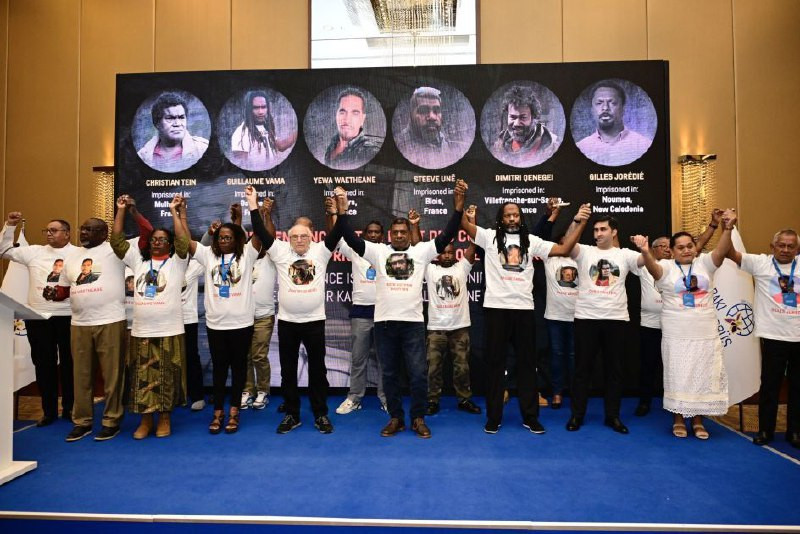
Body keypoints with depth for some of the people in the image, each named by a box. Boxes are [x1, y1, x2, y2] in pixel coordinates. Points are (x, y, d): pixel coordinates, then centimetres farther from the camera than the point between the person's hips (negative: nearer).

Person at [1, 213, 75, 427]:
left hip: (68, 316, -3)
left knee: (69, 363, 5)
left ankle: (69, 408, 18)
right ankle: (49, 410, 21)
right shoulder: (35, 251, 11)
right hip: (38, 316, 3)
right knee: (43, 363, 9)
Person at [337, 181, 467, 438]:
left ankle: (418, 418, 19)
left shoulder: (421, 251, 5)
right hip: (384, 322, 1)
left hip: (413, 322, -1)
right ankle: (396, 418, 24)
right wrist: (342, 212, -12)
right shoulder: (378, 251, 6)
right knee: (389, 374, 10)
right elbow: (352, 239, -2)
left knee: (418, 373, 3)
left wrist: (458, 207, -13)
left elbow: (446, 236, -3)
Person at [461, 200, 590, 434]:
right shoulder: (489, 236, 5)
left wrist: (579, 223, 0)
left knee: (527, 363, 10)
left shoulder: (531, 241, 10)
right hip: (496, 308, -2)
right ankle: (493, 417, 19)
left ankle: (530, 417, 23)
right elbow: (464, 223, -4)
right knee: (495, 363, 7)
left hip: (524, 309, 2)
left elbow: (564, 250, 6)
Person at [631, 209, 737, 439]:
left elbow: (722, 251, -13)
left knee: (704, 377, 9)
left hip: (706, 335, 3)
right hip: (676, 336, -2)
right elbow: (652, 266, -25)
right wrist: (645, 252, -48)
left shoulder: (704, 263, 5)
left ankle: (698, 420, 24)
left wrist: (727, 229, -32)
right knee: (678, 378, 5)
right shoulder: (666, 268, -3)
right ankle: (678, 419, 19)